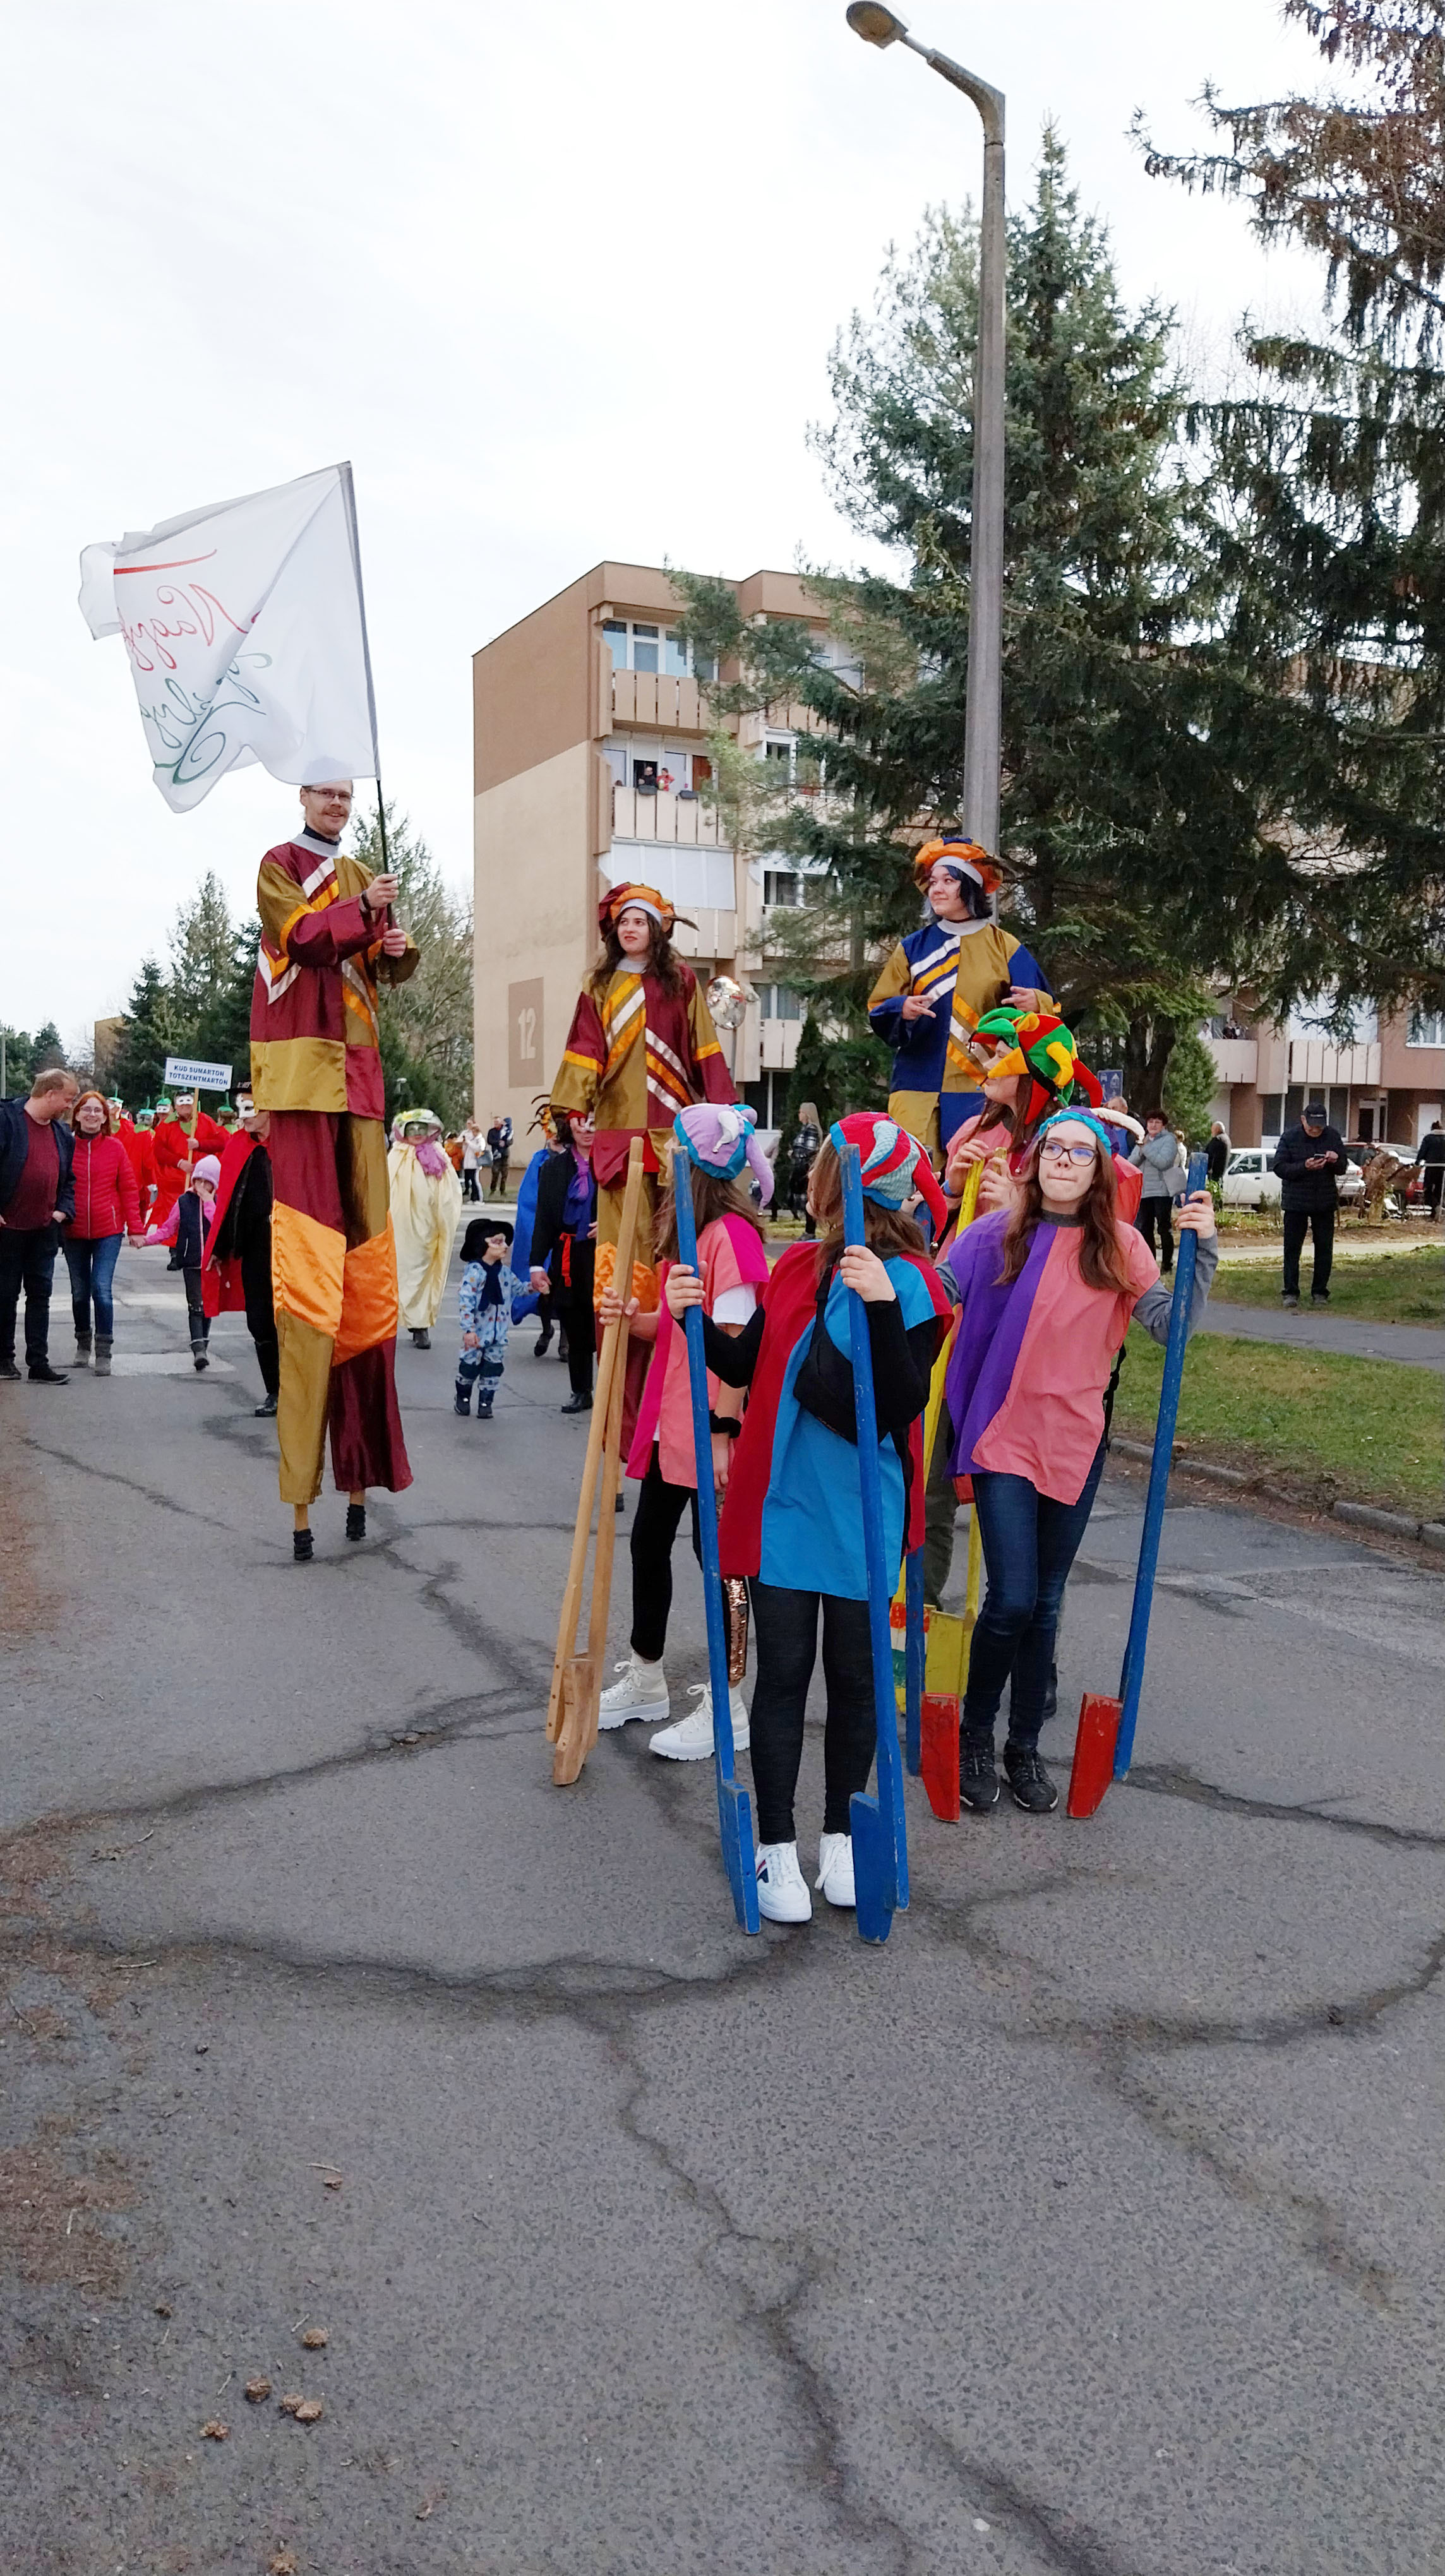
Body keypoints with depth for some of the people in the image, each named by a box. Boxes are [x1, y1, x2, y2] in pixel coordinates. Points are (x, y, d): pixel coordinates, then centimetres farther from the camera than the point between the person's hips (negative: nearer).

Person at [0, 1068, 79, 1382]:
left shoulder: (62, 1133, 10)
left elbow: (69, 1177, 18)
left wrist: (64, 1209, 3)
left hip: (44, 1228, 5)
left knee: (40, 1295, 6)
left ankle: (39, 1363, 9)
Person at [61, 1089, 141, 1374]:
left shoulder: (115, 1147, -2)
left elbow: (128, 1189, 0)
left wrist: (135, 1227, -3)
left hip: (108, 1231, -2)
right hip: (73, 1232, 2)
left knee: (102, 1290, -10)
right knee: (80, 1292, 13)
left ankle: (104, 1353, -2)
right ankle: (83, 1343, 31)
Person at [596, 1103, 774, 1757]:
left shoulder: (730, 1233, -18)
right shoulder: (687, 1231, 12)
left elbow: (736, 1340, -21)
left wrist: (722, 1430, -23)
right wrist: (631, 1317, -2)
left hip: (708, 1426, -10)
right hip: (669, 1420, 10)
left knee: (713, 1552, 1)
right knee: (649, 1541, 17)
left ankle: (724, 1707, 14)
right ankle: (645, 1681, 34)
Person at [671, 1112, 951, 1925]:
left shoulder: (908, 1283, -12)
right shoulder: (798, 1266, 5)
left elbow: (902, 1409, -22)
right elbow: (745, 1367, 11)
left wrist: (883, 1305, -33)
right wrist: (696, 1318, -7)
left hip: (860, 1514, -3)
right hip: (781, 1504, 4)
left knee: (854, 1675, 11)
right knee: (782, 1673, 6)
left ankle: (841, 1839, 29)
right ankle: (778, 1848, 18)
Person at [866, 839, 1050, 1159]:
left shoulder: (1005, 948, 9)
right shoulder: (914, 947, 13)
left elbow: (1045, 1011, 6)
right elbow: (878, 1010, 9)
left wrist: (1034, 1003, -18)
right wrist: (902, 1009, -14)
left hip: (984, 1090, -1)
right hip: (920, 1088, 1)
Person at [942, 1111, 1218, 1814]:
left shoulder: (1120, 1247, 1)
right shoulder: (997, 1235, -6)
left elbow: (1171, 1327, -5)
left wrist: (1202, 1250, -16)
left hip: (1076, 1443, 3)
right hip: (1005, 1440, -3)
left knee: (1045, 1604, 13)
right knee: (1012, 1599, -9)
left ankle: (1025, 1747, 29)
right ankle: (974, 1738, 15)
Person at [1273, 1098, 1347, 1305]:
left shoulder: (1333, 1136, 1)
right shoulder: (1290, 1137, -6)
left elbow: (1343, 1168, 8)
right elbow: (1279, 1167, -10)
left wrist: (1336, 1161, -16)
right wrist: (1304, 1167, -24)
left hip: (1325, 1203, 2)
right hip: (1295, 1202, -2)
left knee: (1324, 1249, 5)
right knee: (1292, 1248, 1)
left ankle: (1320, 1292, 14)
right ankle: (1290, 1292, 8)